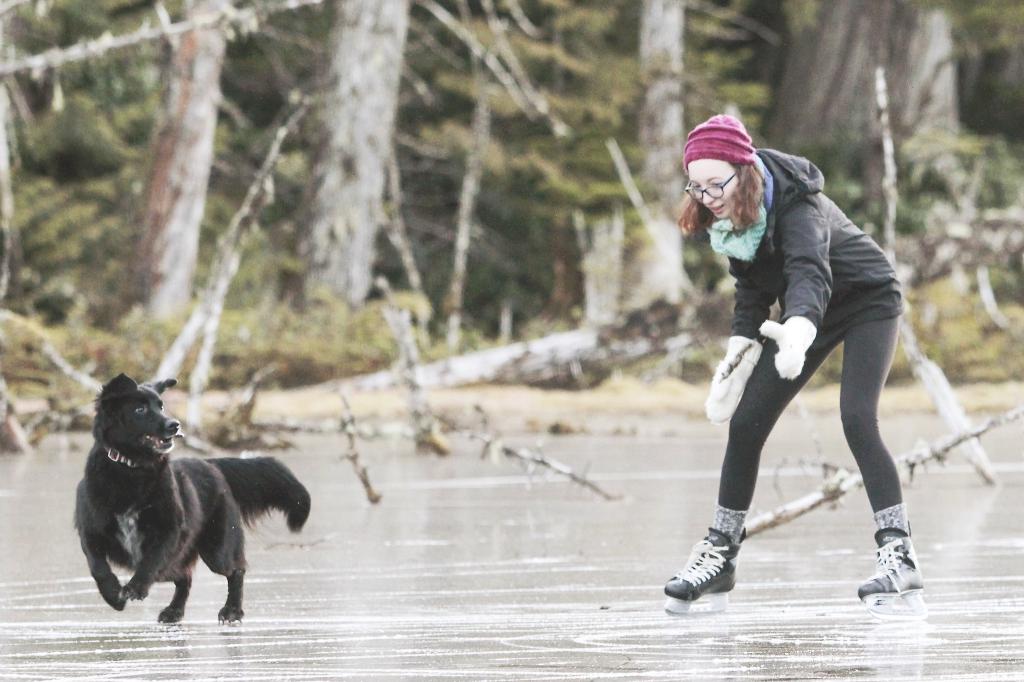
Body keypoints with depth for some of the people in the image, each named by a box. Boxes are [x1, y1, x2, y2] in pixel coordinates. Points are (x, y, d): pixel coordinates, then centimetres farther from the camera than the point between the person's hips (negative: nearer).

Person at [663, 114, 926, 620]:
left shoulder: (796, 204, -35)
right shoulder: (731, 216, -12)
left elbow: (809, 273, -53)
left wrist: (797, 334, -72)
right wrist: (739, 352, -5)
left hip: (868, 300, -7)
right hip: (809, 313, 7)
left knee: (857, 419, -26)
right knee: (745, 423, -2)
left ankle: (899, 559, -29)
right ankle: (718, 558, 8)